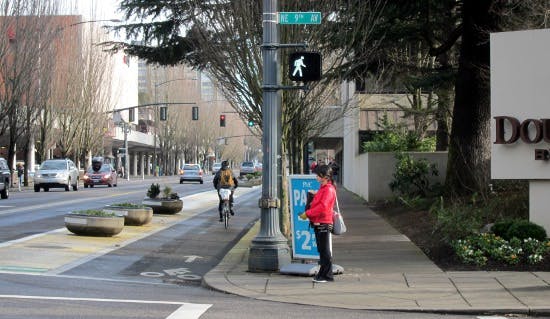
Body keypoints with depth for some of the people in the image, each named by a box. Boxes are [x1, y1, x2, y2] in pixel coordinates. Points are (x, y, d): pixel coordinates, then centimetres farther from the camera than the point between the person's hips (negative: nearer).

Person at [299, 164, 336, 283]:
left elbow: (322, 206, -24)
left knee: (325, 251, -4)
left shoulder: (329, 189, -14)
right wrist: (308, 214, 12)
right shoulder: (322, 188, 18)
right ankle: (323, 274, 19)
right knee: (321, 250, 13)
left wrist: (307, 213, -19)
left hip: (324, 224, -10)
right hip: (318, 223, 10)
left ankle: (326, 275, 0)